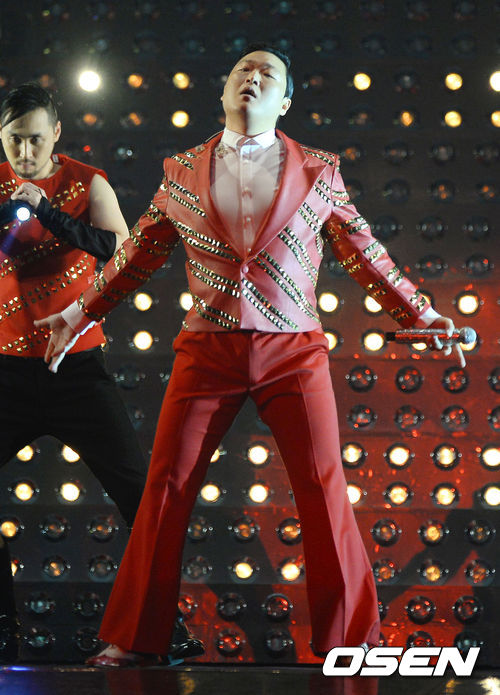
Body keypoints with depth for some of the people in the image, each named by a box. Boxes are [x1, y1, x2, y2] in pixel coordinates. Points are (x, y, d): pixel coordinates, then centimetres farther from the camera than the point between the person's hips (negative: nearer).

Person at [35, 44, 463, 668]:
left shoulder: (317, 172, 5)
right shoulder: (181, 171, 8)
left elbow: (364, 254, 12)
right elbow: (139, 253, 18)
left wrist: (422, 317, 9)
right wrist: (82, 312, 20)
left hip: (293, 353, -1)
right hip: (207, 351, 1)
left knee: (324, 491, -6)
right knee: (166, 487, 0)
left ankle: (354, 642, 5)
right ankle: (134, 641, 11)